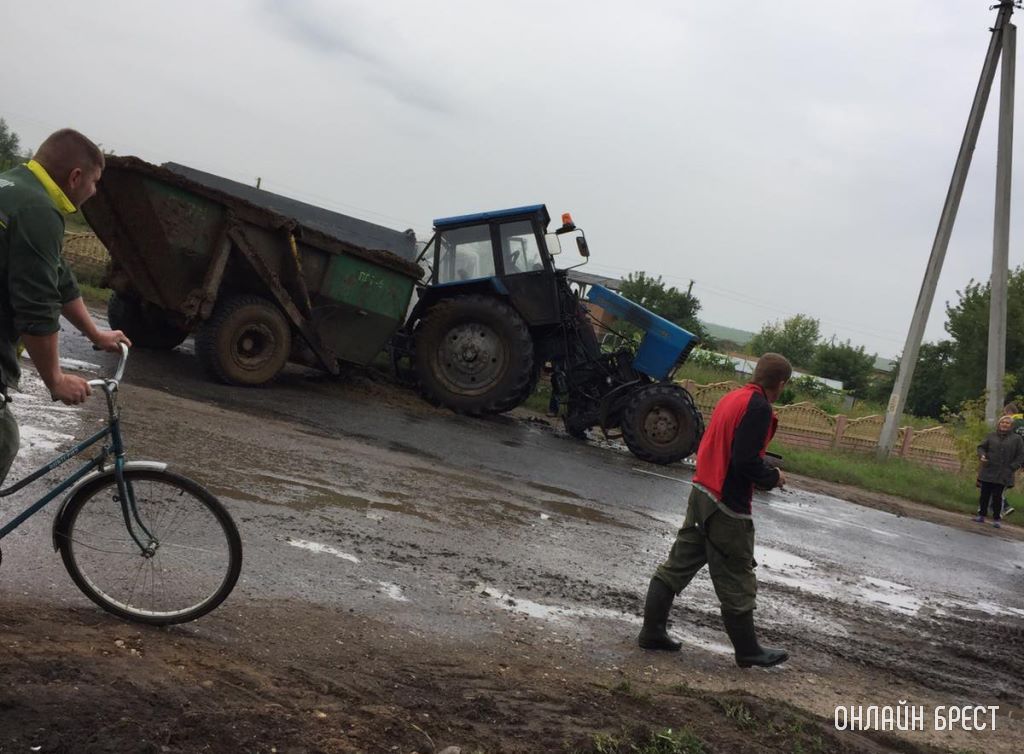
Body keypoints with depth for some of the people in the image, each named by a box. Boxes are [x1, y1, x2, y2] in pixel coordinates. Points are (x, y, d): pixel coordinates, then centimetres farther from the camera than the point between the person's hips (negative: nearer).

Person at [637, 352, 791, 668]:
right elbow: (746, 461, -23)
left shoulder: (731, 398, 9)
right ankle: (748, 651, 20)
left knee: (679, 564, 12)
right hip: (728, 506, -8)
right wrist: (773, 477, -4)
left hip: (702, 493, 8)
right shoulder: (759, 408, -18)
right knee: (737, 582, 5)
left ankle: (653, 631, 18)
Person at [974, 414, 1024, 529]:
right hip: (988, 471, 2)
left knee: (997, 496, 0)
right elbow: (981, 447, 12)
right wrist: (982, 455, -9)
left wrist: (1012, 468, -8)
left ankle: (996, 519, 11)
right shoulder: (992, 436, 7)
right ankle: (981, 515, 18)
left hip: (1003, 475, -2)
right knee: (984, 494, 7)